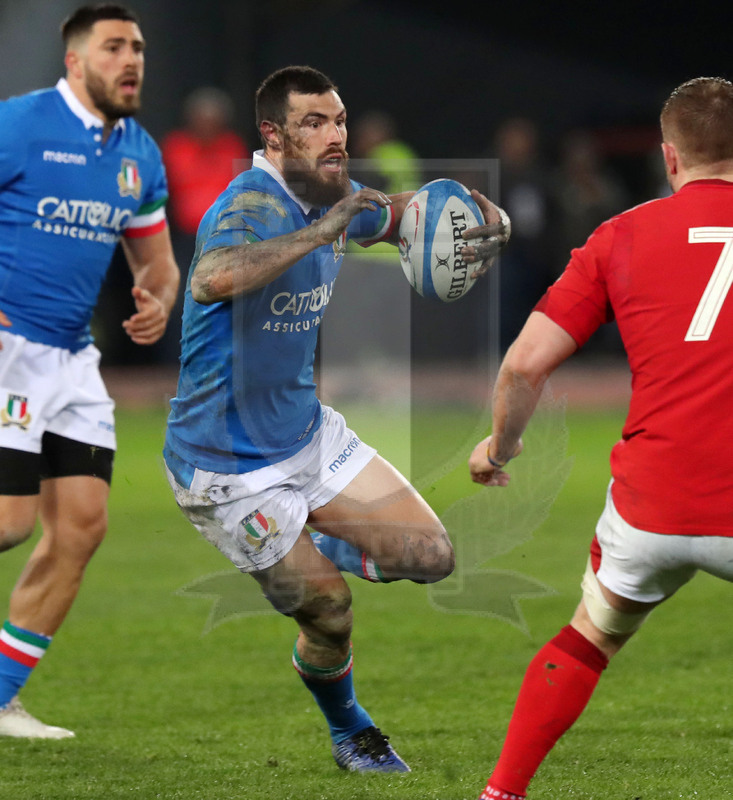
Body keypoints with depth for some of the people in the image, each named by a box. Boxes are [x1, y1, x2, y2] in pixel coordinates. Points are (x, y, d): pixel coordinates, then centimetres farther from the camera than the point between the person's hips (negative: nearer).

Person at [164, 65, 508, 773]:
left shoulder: (333, 202, -1)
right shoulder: (253, 203, -27)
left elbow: (400, 210, 22)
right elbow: (212, 280, -51)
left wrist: (478, 210, -1)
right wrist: (317, 233, -48)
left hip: (308, 435, 8)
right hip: (228, 468, -8)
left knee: (429, 556, -2)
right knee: (330, 612, -4)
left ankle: (314, 551, 28)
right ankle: (349, 733, 26)